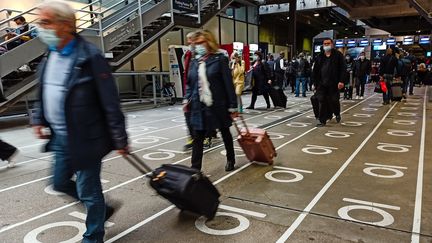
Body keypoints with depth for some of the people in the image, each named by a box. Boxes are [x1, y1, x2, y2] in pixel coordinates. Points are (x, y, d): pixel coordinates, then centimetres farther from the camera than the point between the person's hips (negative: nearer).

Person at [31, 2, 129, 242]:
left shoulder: (90, 57, -18)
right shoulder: (50, 55, 7)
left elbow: (110, 103, -19)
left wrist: (120, 139, -17)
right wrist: (39, 120, 12)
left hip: (85, 139, -9)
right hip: (60, 138, 9)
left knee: (88, 191, 4)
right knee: (61, 183, 21)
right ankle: (101, 209, 42)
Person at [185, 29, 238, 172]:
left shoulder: (220, 59, -7)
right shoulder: (194, 62, 8)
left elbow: (228, 84, -9)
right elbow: (189, 83, 16)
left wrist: (232, 106, -10)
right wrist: (187, 100, 1)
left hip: (218, 105, -3)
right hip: (199, 106, 4)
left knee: (225, 133, 16)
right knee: (197, 138, 1)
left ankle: (231, 160, 37)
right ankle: (195, 168, 8)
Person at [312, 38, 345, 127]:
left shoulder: (338, 55, 0)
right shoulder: (320, 56, 11)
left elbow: (343, 68, -5)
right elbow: (315, 70, 13)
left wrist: (341, 81, -15)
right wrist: (315, 82, 8)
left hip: (334, 84, -3)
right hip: (322, 84, 3)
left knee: (334, 101, 4)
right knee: (322, 102, 1)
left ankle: (337, 114, 35)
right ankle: (322, 121, 8)